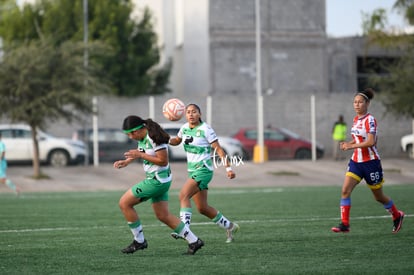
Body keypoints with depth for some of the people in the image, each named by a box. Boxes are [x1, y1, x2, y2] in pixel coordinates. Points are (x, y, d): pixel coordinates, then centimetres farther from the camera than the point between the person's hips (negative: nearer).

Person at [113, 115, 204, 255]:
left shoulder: (154, 138, -23)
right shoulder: (143, 137, 5)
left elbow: (163, 161, -22)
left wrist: (140, 155, -21)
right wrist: (127, 161, 12)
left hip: (157, 180, -10)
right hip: (154, 179, 10)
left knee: (124, 203, -3)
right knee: (163, 215, 12)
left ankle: (139, 241, 4)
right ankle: (194, 241, 14)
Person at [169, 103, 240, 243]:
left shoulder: (205, 129, -11)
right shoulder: (184, 128, 8)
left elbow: (218, 149, -10)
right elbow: (176, 141, 26)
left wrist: (228, 168, -16)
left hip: (203, 169, -8)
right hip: (193, 170, 8)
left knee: (183, 195, -25)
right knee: (202, 208, 10)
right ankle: (230, 226, 27)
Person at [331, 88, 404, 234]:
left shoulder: (370, 120, -15)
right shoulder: (356, 119, 8)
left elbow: (371, 141, -25)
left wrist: (352, 146, -25)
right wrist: (348, 144, 2)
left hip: (370, 162, -7)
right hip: (356, 161, 7)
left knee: (379, 197, 8)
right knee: (345, 190, -12)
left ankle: (397, 215, 33)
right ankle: (344, 224, -12)